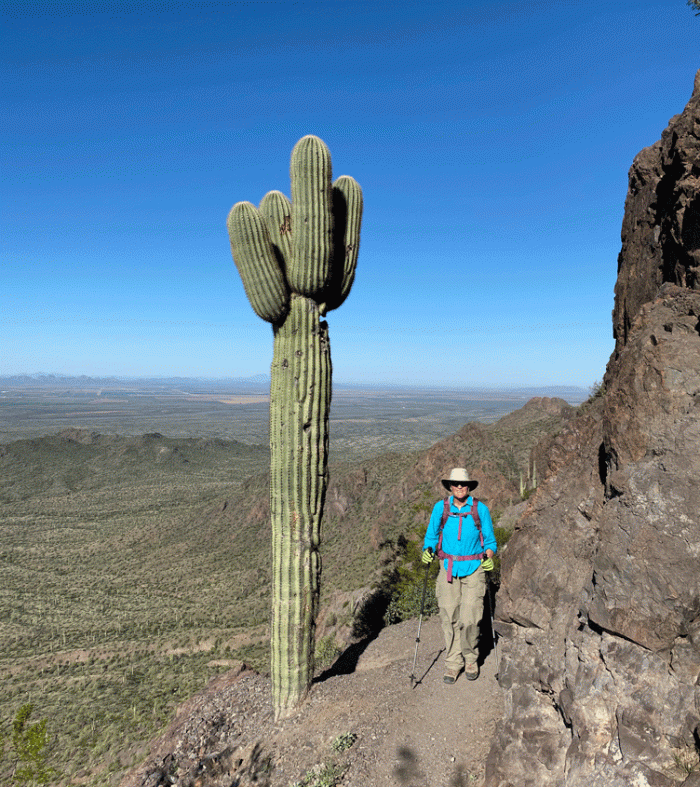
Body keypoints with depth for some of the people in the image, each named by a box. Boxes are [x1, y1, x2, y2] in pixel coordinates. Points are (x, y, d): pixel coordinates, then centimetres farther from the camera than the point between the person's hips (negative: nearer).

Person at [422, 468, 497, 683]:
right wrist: (427, 550, -9)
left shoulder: (480, 509, -1)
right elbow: (431, 536, 10)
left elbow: (490, 540, 8)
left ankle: (470, 659, 19)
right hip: (449, 567, 1)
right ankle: (453, 662, 19)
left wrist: (489, 557, -10)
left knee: (469, 619, -6)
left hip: (474, 568, -1)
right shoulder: (440, 508, 1)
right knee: (449, 617, 1)